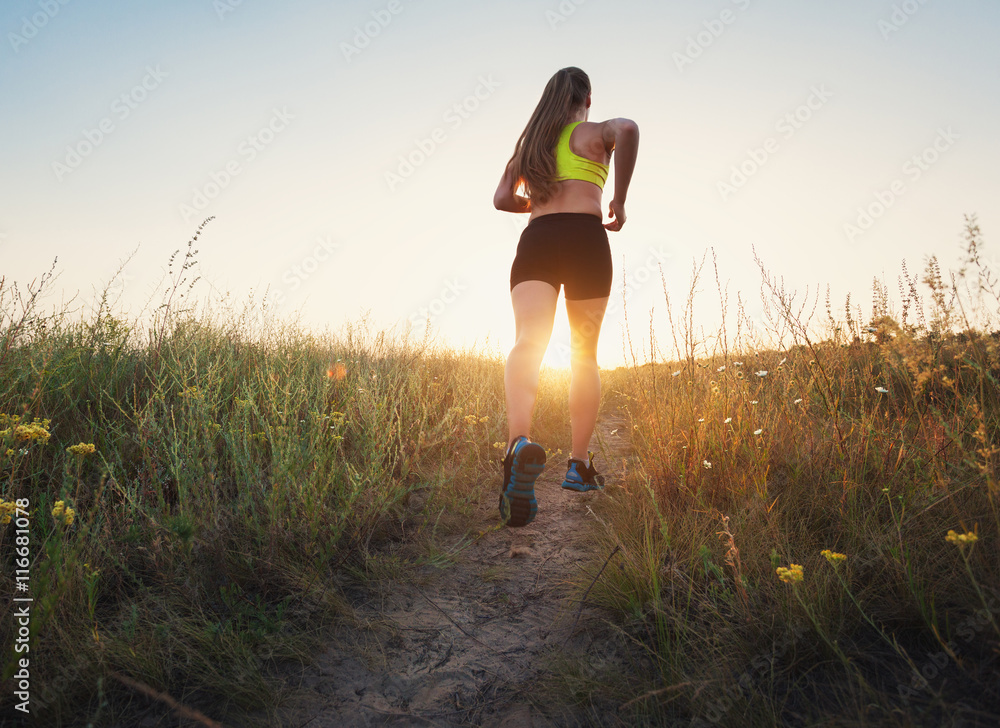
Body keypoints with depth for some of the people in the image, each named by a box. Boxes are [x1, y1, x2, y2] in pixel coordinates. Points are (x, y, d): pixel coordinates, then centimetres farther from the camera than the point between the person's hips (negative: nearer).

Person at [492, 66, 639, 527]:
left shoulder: (529, 141, 28)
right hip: (585, 237, -1)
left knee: (527, 344, -20)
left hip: (536, 240, 2)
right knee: (585, 355, 10)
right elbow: (628, 129, -8)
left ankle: (519, 442, -48)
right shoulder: (598, 132, 16)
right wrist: (619, 201, -2)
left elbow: (502, 199, 23)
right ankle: (579, 464, 11)